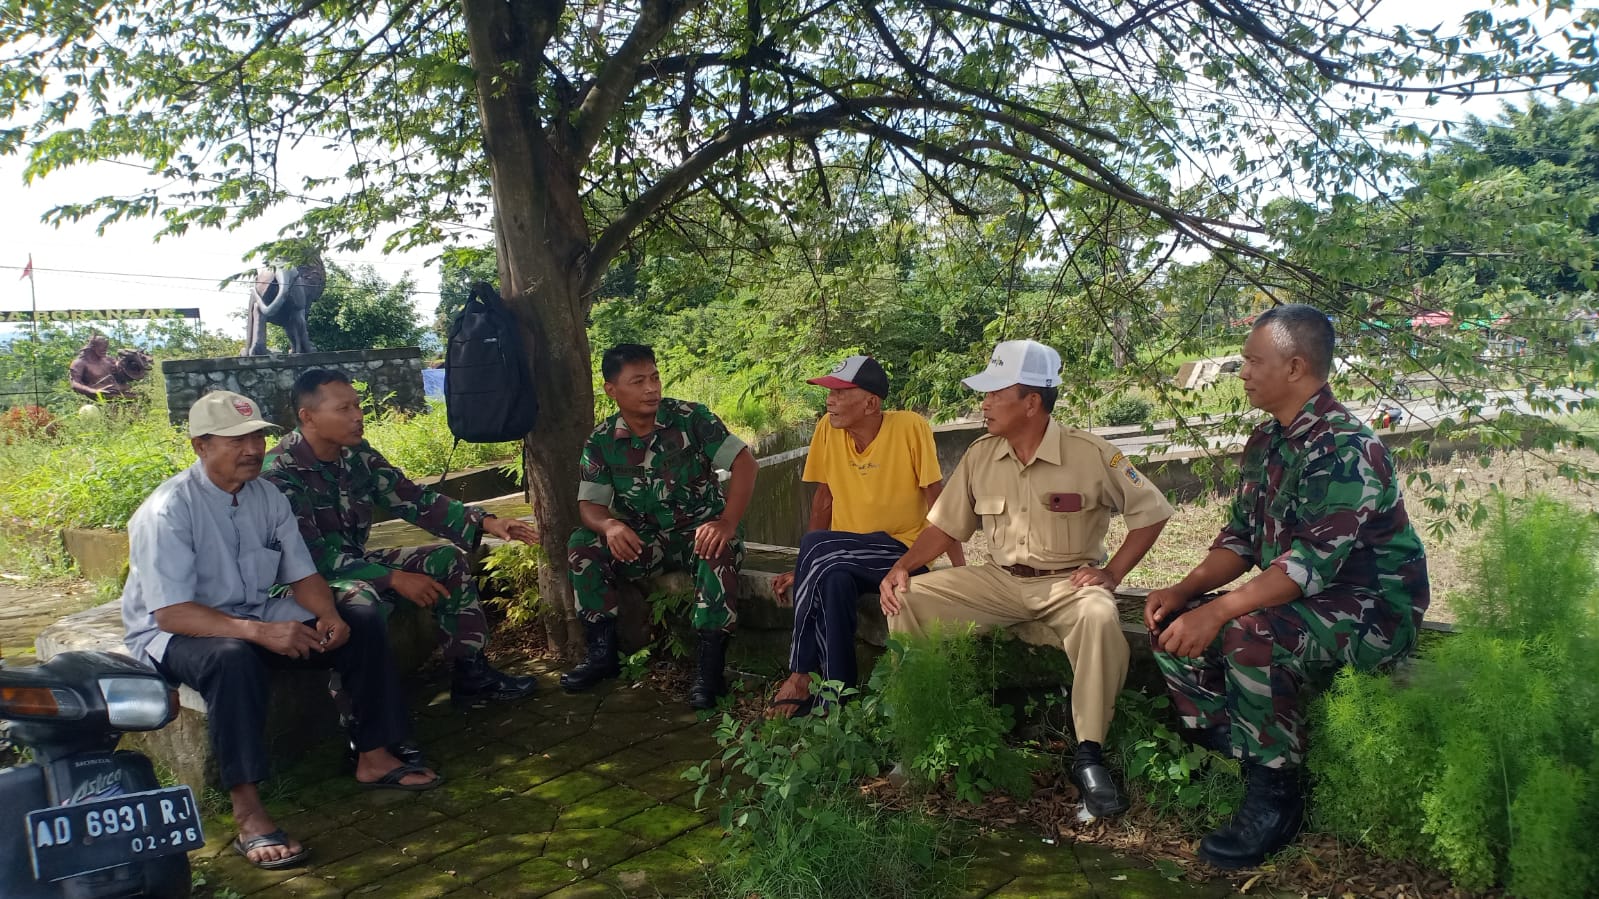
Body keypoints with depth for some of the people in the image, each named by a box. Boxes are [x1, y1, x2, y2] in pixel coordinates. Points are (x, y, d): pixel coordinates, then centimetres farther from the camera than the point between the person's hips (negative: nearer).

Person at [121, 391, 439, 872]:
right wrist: (259, 631, -39)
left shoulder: (267, 496, -1)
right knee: (234, 658, -40)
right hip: (175, 633, -7)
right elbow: (171, 613, -28)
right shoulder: (168, 511, -21)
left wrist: (329, 615, -19)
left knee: (363, 623, -6)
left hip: (258, 615, 7)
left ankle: (373, 757, 4)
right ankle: (248, 815, -36)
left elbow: (302, 575, 4)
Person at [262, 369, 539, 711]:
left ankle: (471, 674, 4)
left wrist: (485, 523, -13)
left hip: (356, 564, 8)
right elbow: (312, 556, -27)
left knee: (448, 558, 0)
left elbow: (413, 499, -1)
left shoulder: (357, 454, -1)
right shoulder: (280, 473, -23)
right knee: (361, 598, -38)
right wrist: (394, 579, -29)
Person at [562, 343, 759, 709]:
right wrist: (610, 525, -32)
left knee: (719, 552, -37)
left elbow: (744, 462, -15)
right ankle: (602, 651, -8)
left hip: (701, 530, -3)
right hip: (644, 540, 3)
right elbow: (590, 504, -6)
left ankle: (709, 662, -27)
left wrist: (727, 523, -29)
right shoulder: (601, 442, -3)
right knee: (582, 545, -19)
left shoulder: (689, 417, -11)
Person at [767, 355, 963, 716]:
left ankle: (801, 674, -15)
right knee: (833, 581, -31)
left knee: (815, 546, -28)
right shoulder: (827, 429, -2)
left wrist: (961, 571, -14)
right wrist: (807, 567, 4)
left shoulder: (910, 428, -14)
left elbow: (937, 502, -11)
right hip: (845, 556, 4)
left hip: (902, 551, -4)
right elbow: (823, 499, 6)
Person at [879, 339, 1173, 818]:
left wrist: (1112, 572, -12)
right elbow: (945, 526, 6)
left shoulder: (1090, 454, -12)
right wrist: (903, 565, -10)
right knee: (908, 597, -13)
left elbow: (1152, 510, -4)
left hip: (1069, 582, -4)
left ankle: (1089, 755, -23)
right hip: (1001, 582, 4)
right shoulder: (979, 456, 0)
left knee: (1099, 617, -38)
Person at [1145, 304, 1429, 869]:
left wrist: (1217, 612, -32)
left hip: (1372, 609, -9)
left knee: (1249, 635, -35)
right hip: (1296, 602, 10)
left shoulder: (1345, 448, -21)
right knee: (1170, 624, -3)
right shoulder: (1265, 444, 9)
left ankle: (1275, 799, -17)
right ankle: (1230, 761, 0)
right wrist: (1185, 591, -5)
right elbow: (1240, 537, 11)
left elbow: (1314, 561, -29)